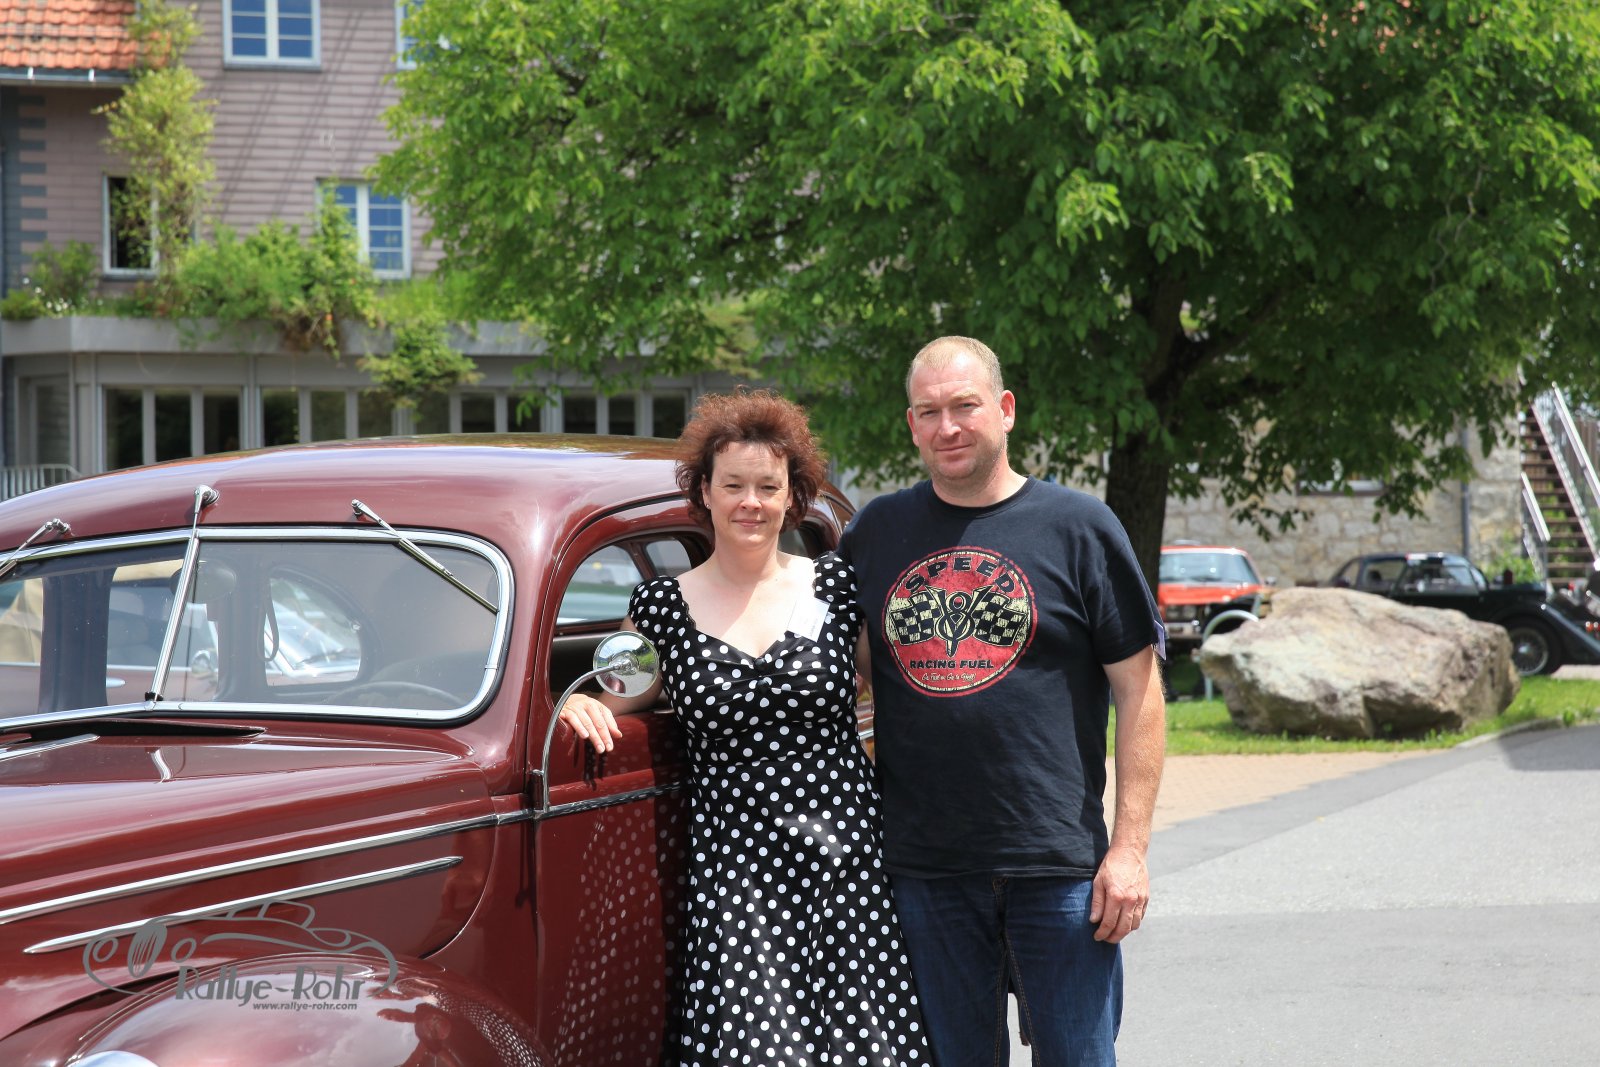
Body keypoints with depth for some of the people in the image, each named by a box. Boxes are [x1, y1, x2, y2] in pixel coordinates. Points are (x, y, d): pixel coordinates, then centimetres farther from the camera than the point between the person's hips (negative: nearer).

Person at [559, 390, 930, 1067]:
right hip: (731, 867, 0)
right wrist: (582, 706, -2)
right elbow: (622, 699, 19)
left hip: (847, 854, 1)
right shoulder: (661, 605, 6)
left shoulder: (836, 587, 6)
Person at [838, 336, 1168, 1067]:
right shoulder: (876, 533, 10)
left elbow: (1139, 691, -1)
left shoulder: (1078, 527, 0)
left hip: (1060, 867, -3)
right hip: (923, 866, 3)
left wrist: (1130, 846, -7)